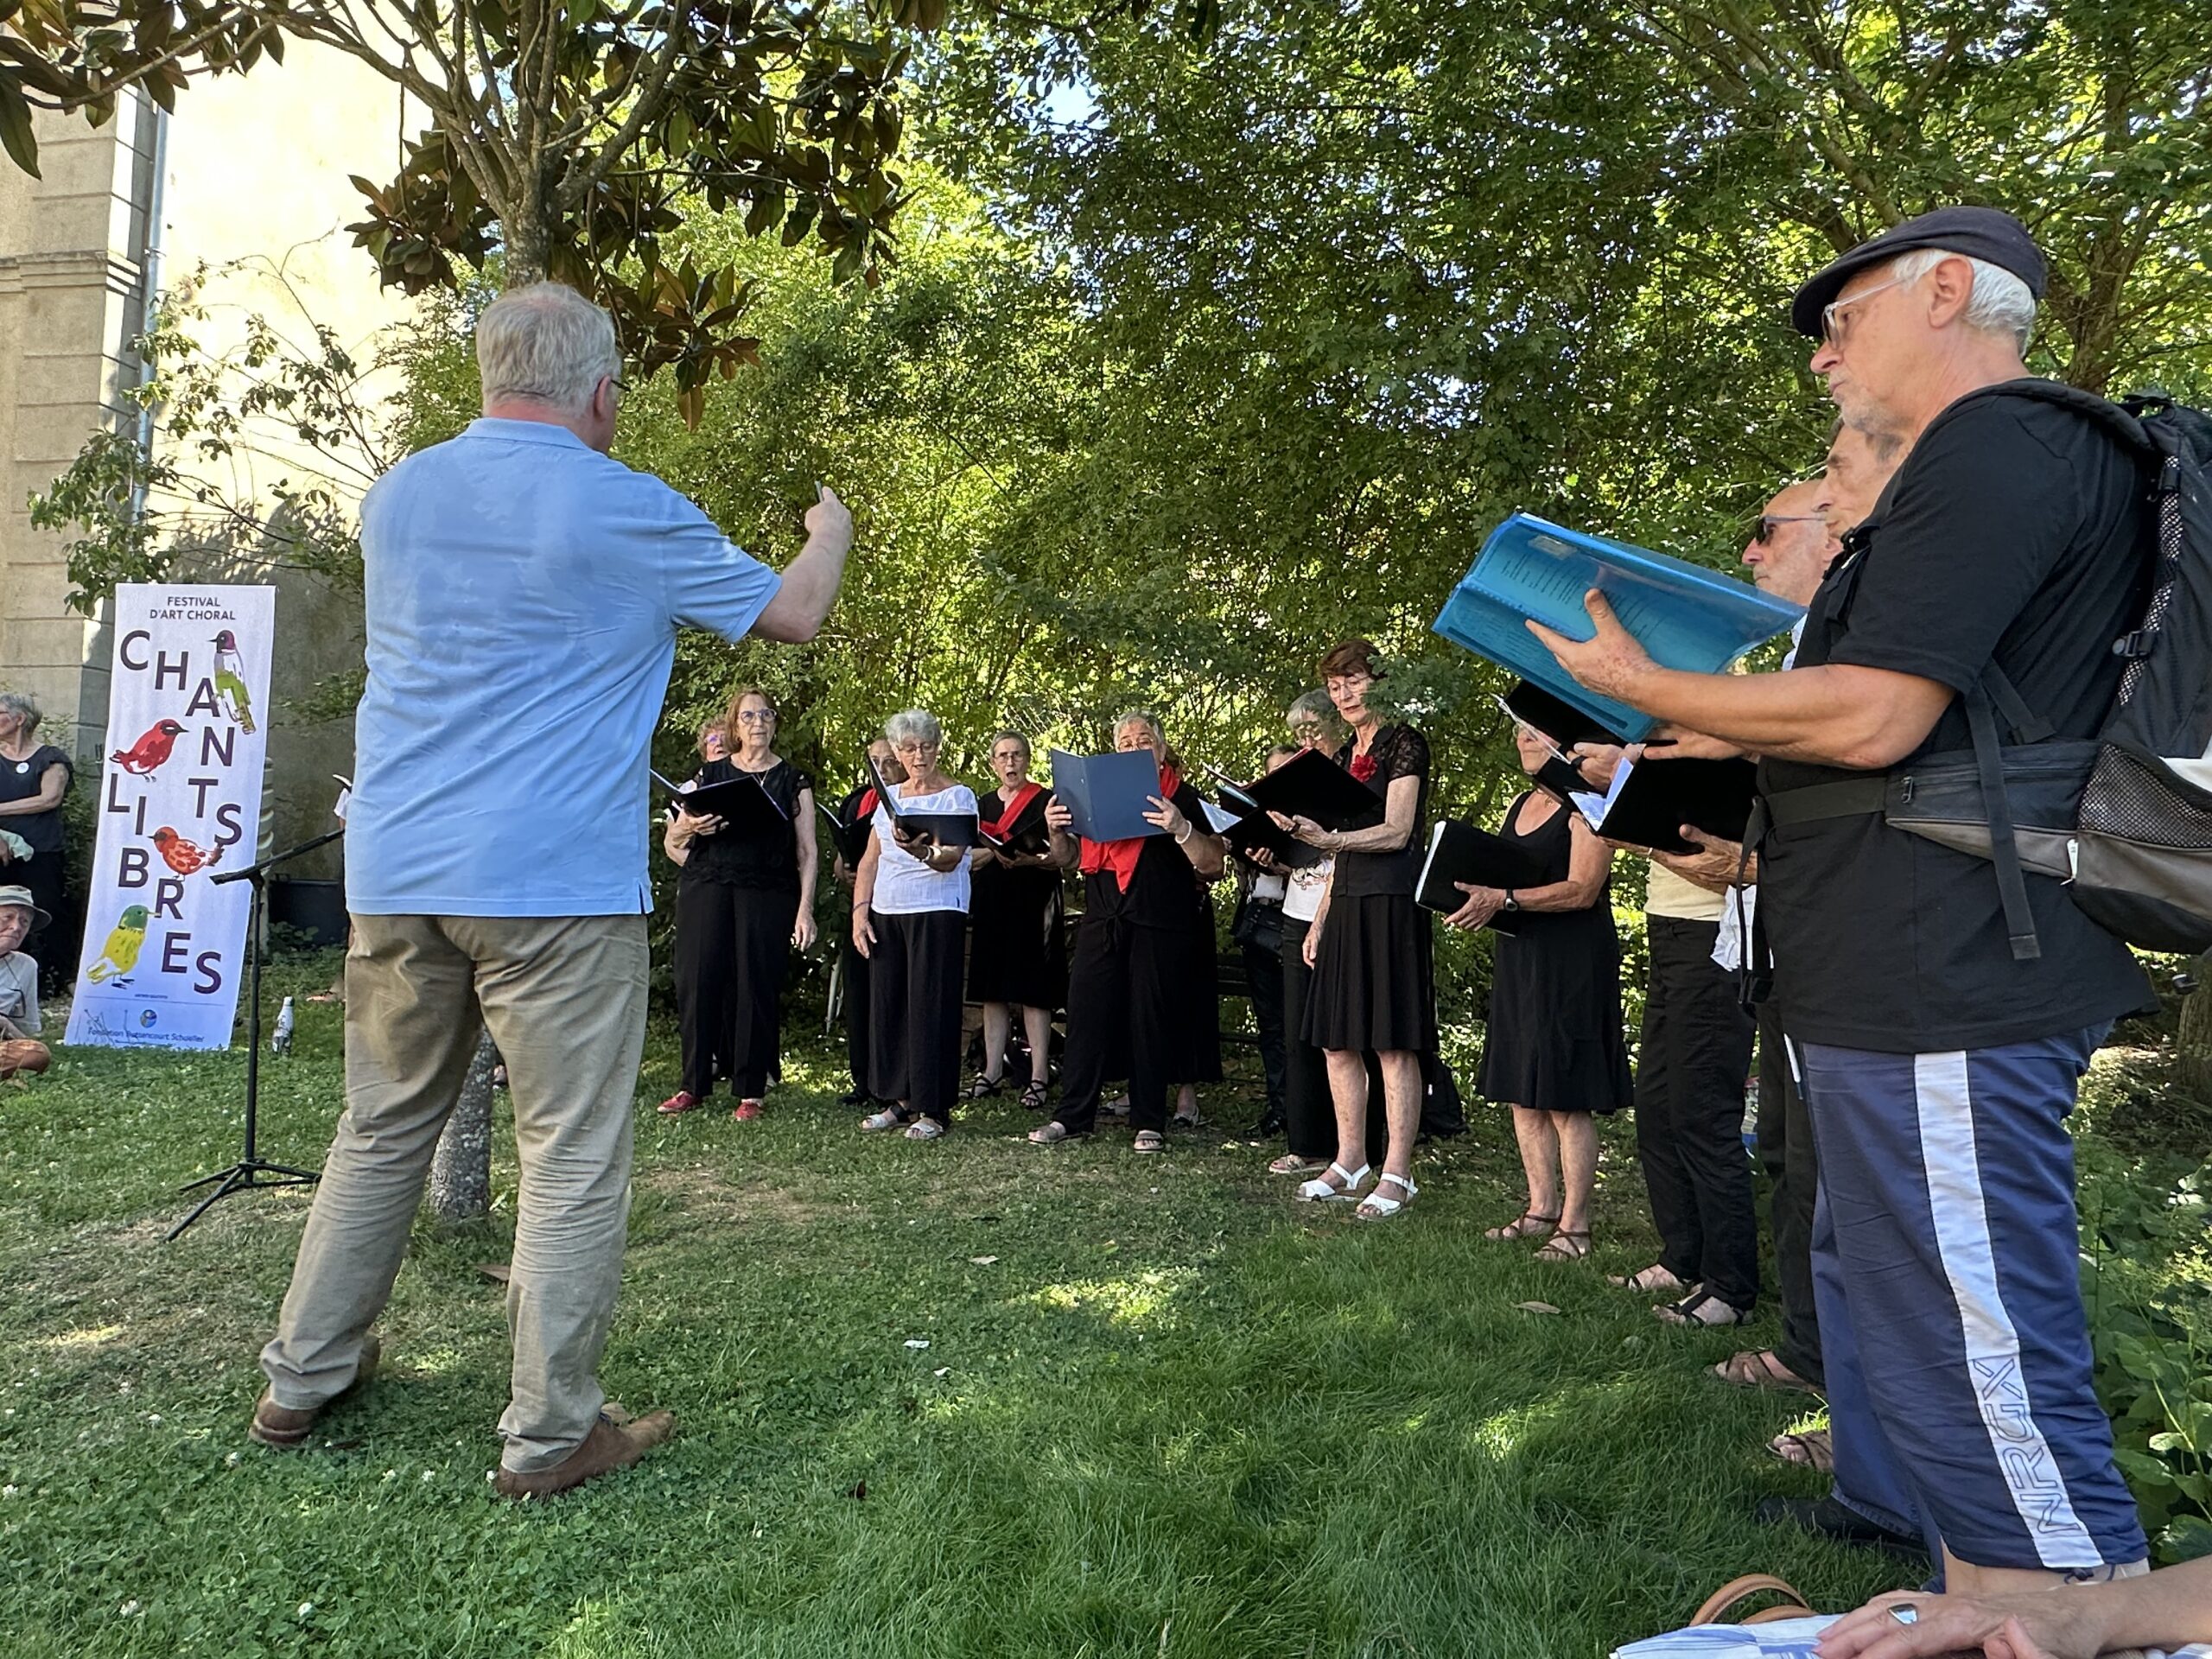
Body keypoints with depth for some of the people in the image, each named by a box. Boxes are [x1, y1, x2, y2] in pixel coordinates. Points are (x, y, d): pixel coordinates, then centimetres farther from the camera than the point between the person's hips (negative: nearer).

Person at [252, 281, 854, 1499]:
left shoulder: (396, 495, 11)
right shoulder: (628, 513, -7)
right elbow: (791, 614, 5)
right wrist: (831, 530, 24)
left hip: (396, 870, 7)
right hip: (553, 879, -6)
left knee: (382, 1128, 20)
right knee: (573, 1157, 3)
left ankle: (302, 1377, 32)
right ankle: (549, 1433, 11)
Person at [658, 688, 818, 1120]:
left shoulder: (793, 780, 9)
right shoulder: (710, 773, 13)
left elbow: (807, 852, 4)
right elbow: (672, 838, 15)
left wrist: (805, 909, -6)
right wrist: (691, 826, -8)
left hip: (767, 894, -2)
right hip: (706, 889, 2)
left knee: (756, 987, -3)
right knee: (698, 982, -1)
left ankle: (750, 1091, 6)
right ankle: (694, 1085, 11)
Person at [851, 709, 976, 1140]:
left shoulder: (958, 796, -2)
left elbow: (951, 859, -15)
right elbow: (869, 861, 16)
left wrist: (920, 851, -36)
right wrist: (859, 911, 5)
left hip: (937, 913, -6)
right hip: (885, 915, 6)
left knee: (930, 1007, -6)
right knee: (886, 1004, 5)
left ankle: (933, 1109, 1)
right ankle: (900, 1100, 15)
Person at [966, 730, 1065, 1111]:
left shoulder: (1045, 800, -1)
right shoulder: (985, 803, 15)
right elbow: (971, 858, 16)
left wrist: (1030, 860, -24)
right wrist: (996, 851, -5)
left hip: (1032, 905, -5)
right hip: (992, 904, 5)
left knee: (1032, 992, -6)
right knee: (993, 992, 7)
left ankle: (1038, 1079, -3)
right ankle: (992, 1073, 13)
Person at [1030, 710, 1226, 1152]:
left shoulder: (1181, 796, 3)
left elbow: (1214, 865, -6)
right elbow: (1067, 860, 20)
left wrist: (1181, 829, -22)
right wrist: (1057, 830, 0)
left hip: (1158, 926, -4)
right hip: (1101, 921, 4)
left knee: (1151, 1020, 1)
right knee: (1087, 1012, 2)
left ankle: (1149, 1123, 11)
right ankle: (1073, 1115, 11)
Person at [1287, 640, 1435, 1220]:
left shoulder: (1403, 742, -4)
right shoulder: (1345, 756, 19)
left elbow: (1396, 833, -14)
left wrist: (1329, 839, -28)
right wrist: (1319, 921, 17)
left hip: (1391, 900, -8)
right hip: (1346, 901, 8)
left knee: (1392, 1042, -6)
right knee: (1337, 1038, 7)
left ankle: (1397, 1173, 0)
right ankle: (1349, 1163, 16)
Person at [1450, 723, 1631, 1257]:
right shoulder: (1522, 803, 18)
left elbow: (1582, 890, -17)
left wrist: (1504, 899, -25)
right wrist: (1475, 894, 2)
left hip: (1573, 961, -8)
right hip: (1517, 955, 8)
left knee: (1566, 1100, -5)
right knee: (1521, 1093, 9)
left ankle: (1574, 1225, 3)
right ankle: (1541, 1209, 19)